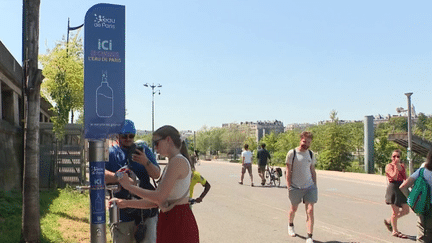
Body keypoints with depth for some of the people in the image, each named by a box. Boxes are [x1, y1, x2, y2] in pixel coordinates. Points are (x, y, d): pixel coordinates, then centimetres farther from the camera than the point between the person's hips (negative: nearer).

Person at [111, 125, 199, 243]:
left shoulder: (178, 161, -14)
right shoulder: (171, 164, 16)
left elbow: (160, 197, -20)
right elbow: (155, 202, 13)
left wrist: (129, 186, -11)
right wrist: (126, 203, 9)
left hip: (180, 222, -9)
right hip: (168, 220, 9)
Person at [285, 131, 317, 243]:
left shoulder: (311, 154, 7)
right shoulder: (292, 153, -6)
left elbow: (313, 171, 15)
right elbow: (288, 171, -5)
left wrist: (315, 185, 11)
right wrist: (289, 187, -9)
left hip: (309, 187, 3)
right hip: (295, 187, -3)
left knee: (310, 210, -8)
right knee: (294, 208, 16)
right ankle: (290, 225, 46)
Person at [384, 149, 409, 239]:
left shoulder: (402, 166, 13)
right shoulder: (389, 166, -8)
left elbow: (406, 178, 19)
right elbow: (394, 177, -21)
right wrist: (396, 166, -21)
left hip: (402, 189, 7)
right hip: (393, 189, -7)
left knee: (406, 210, 7)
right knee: (396, 211, -1)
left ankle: (389, 221, 25)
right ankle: (395, 231, 14)